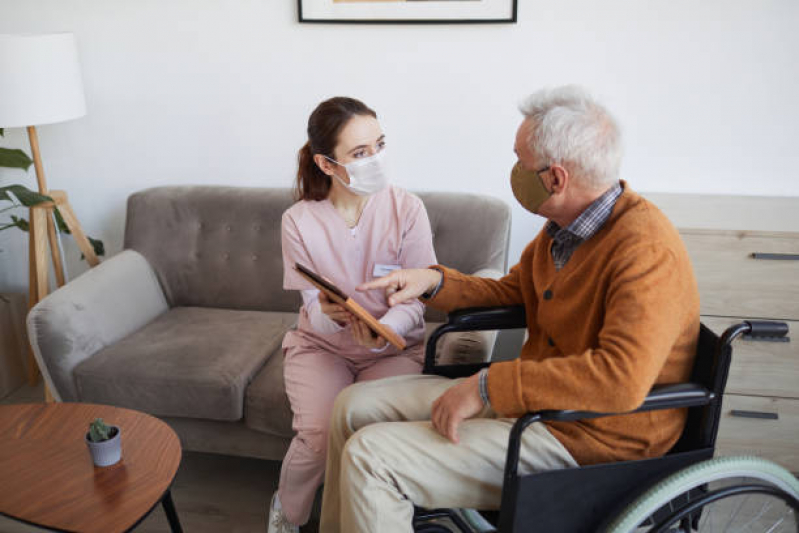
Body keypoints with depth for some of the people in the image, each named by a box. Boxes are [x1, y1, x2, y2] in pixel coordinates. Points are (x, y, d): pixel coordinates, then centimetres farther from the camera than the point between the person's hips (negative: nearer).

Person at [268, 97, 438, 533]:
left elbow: (415, 300, -11)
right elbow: (313, 304, -6)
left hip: (395, 345, 0)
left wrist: (383, 330, -32)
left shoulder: (407, 209, -12)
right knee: (317, 435, -22)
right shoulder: (299, 220, -9)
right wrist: (331, 315, -31)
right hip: (321, 344, 1)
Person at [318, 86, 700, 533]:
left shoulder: (646, 250, -25)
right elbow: (512, 292, 21)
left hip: (587, 440, -9)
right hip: (530, 397, 9)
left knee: (369, 457, -18)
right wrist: (434, 281, 4)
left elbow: (622, 379, -36)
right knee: (355, 407, 6)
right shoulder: (563, 226, 4)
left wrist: (489, 386, -30)